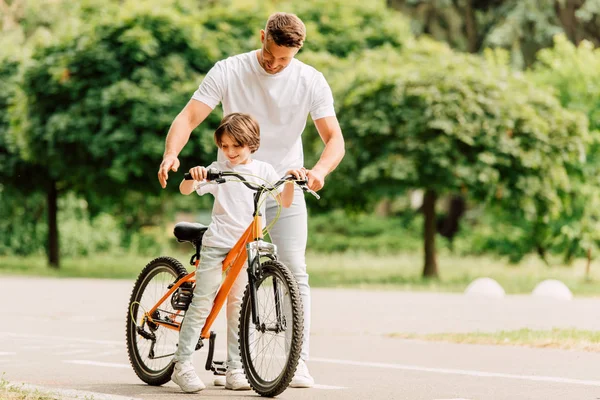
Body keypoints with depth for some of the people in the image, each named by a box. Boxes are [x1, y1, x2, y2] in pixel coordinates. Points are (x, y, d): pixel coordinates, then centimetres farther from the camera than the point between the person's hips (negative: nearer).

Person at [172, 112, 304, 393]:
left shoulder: (263, 170, 8)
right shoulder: (217, 170, 3)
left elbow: (284, 202, 3)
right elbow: (185, 190, -6)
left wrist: (291, 180, -15)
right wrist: (192, 176, -27)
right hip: (216, 243, -2)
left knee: (237, 306, 1)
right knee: (202, 302, -5)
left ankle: (235, 370, 5)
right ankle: (182, 364, -3)